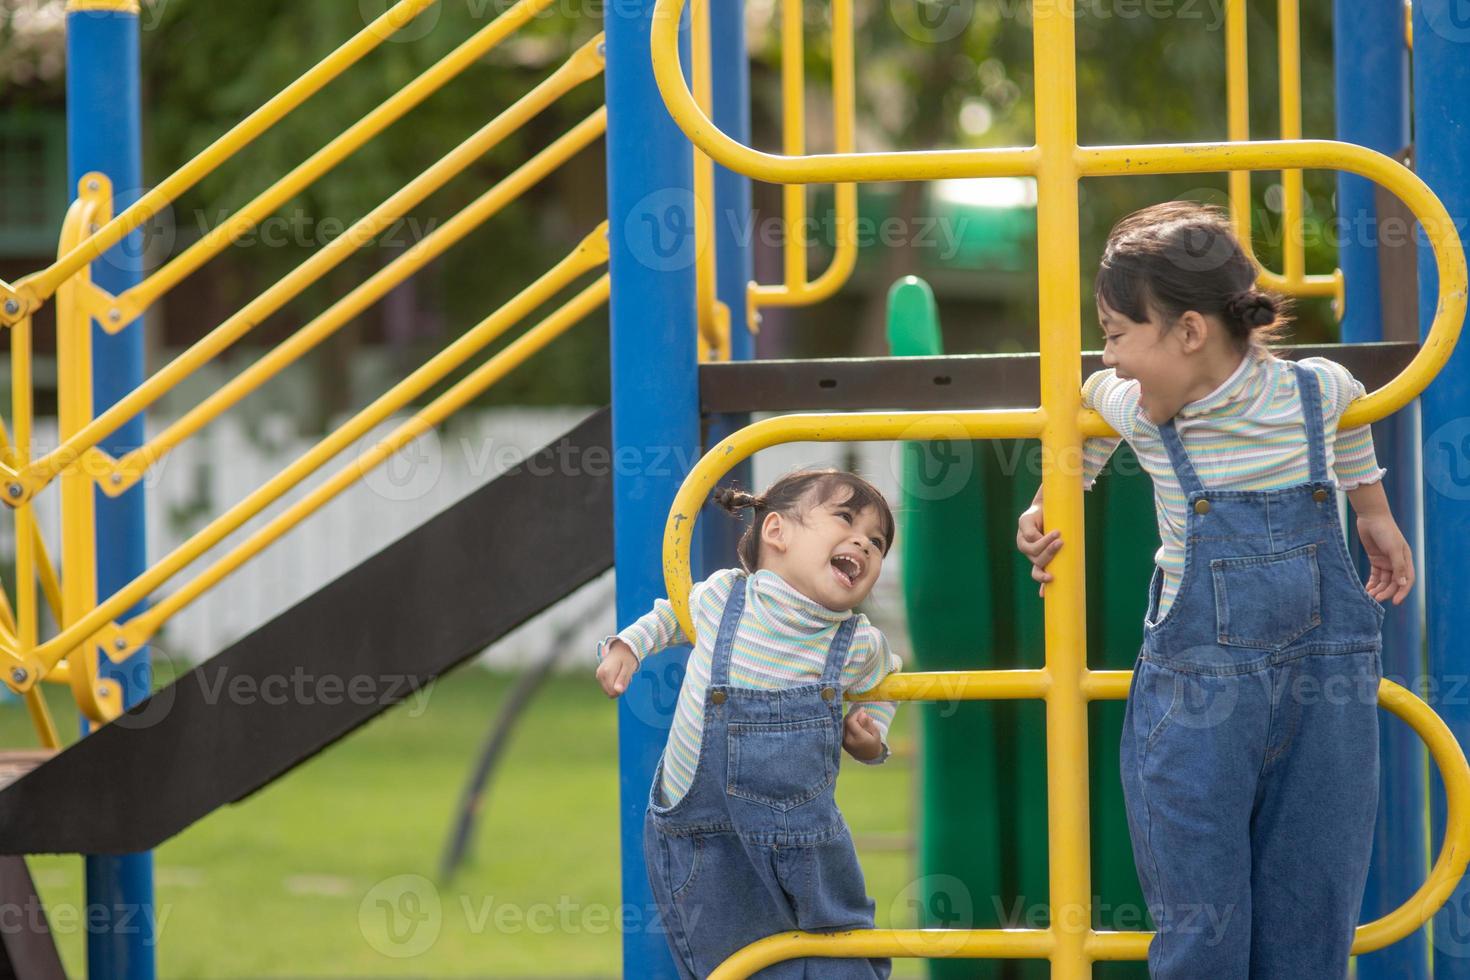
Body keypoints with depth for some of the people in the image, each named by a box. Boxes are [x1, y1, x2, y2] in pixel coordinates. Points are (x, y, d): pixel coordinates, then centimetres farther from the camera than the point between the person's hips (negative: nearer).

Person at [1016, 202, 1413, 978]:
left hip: (1326, 697, 0)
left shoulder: (1319, 389, -5)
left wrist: (1375, 513, 31)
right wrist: (1050, 507, 18)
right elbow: (1087, 401, 21)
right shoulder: (1133, 409, -3)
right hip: (1195, 702, 0)